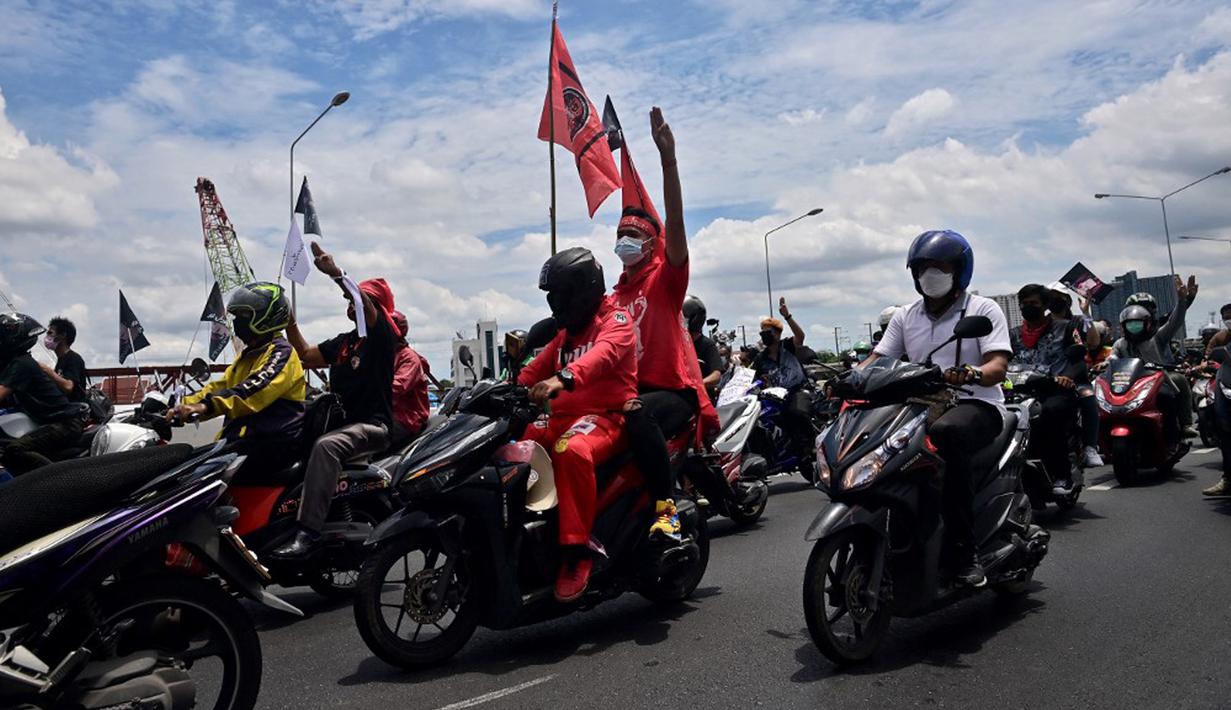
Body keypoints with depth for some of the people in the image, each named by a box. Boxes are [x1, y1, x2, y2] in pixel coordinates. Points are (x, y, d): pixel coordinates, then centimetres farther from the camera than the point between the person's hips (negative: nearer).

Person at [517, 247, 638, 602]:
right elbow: (535, 369, 21)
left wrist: (564, 377, -43)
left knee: (571, 451, -38)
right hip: (561, 417, 8)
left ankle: (576, 551, -34)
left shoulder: (616, 319, -2)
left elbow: (603, 353, -24)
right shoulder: (565, 332, 27)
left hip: (605, 415, -8)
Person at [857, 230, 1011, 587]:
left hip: (975, 404, -5)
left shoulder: (983, 309, 4)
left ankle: (964, 550, -33)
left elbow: (998, 367, -9)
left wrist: (969, 374, -32)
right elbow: (877, 359, 10)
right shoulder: (906, 316, 17)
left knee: (945, 433, -40)